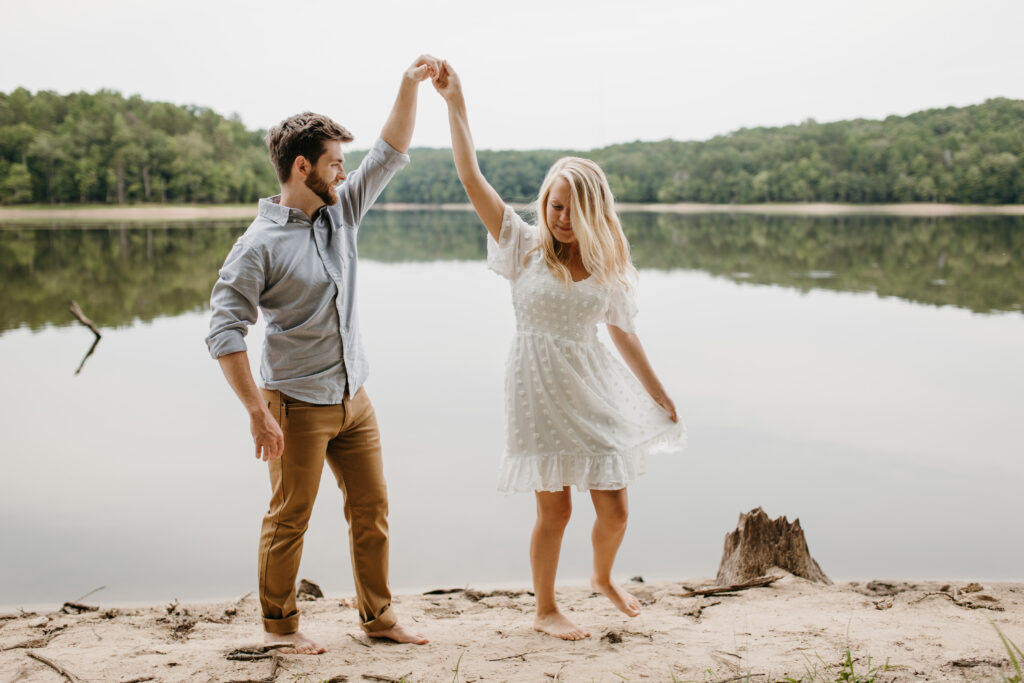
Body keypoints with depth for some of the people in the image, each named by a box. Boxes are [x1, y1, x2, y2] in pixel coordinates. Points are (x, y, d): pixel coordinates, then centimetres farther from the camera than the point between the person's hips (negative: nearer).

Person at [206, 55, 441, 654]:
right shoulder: (262, 244, -14)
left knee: (372, 509, 12)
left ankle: (378, 614, 26)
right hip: (297, 406, -6)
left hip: (354, 397, 7)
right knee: (290, 519, 6)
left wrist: (411, 84, -2)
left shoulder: (343, 211, 5)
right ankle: (280, 625, 24)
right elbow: (225, 332, -17)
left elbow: (392, 154, 9)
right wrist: (258, 413, -21)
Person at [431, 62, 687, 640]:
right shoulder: (525, 246, -5)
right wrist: (455, 102, -13)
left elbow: (624, 335, 12)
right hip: (539, 391, -3)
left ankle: (604, 577, 39)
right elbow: (472, 178, -11)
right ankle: (546, 609, 27)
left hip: (595, 391, 3)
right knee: (555, 510, 4)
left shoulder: (608, 267, 3)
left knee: (615, 510, 6)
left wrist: (661, 396, 16)